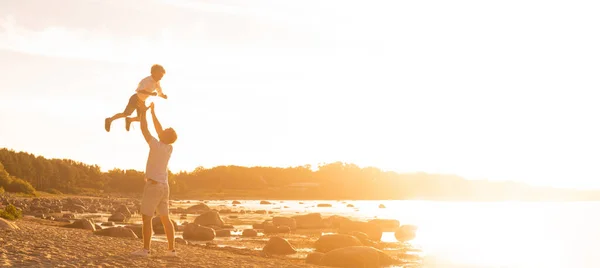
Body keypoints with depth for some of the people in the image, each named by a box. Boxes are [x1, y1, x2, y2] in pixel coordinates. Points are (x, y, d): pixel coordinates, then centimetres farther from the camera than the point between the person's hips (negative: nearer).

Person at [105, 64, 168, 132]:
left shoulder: (157, 83, -2)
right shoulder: (147, 81, -27)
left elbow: (160, 93, 6)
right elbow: (140, 90, -41)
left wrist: (164, 96, -17)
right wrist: (151, 93, -48)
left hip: (142, 101, 8)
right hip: (136, 99, -8)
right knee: (125, 114, -5)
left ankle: (129, 120, 35)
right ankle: (109, 120, 14)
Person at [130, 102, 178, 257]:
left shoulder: (157, 146, -15)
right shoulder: (170, 148, 6)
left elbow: (144, 130, -9)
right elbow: (158, 130, 19)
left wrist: (143, 112, 2)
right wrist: (153, 112, 23)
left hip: (153, 186, -8)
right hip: (163, 187, 8)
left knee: (146, 218, -5)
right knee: (165, 219, 10)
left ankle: (145, 250, -8)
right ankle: (171, 249, 9)